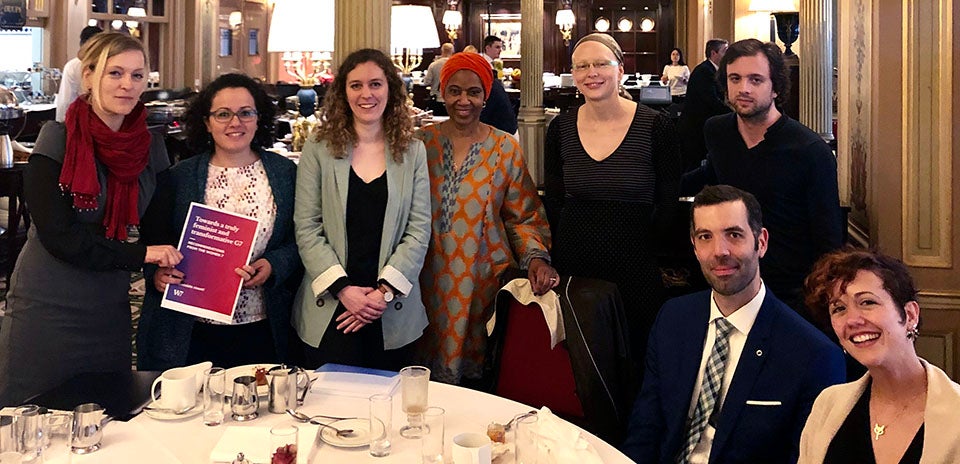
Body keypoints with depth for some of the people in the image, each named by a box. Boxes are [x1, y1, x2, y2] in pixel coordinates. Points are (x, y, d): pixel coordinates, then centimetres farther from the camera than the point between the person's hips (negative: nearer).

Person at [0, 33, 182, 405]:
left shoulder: (150, 147, 3)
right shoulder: (58, 138, -11)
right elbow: (57, 235, -16)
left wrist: (160, 266, -6)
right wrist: (140, 255, -19)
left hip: (109, 310, 5)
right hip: (47, 307, -4)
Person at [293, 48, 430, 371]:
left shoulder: (412, 152, 3)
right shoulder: (319, 148, 0)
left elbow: (419, 230, -1)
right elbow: (306, 229, -3)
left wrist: (386, 290, -11)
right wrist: (342, 288, -13)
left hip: (393, 314, 1)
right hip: (328, 311, -1)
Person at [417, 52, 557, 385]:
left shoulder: (505, 149, 2)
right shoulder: (422, 142, 3)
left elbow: (523, 217, 4)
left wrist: (536, 257, -13)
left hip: (482, 280, -1)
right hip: (430, 281, 1)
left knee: (476, 370, 2)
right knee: (430, 373, 4)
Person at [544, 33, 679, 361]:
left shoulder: (654, 127, -7)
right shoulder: (561, 128, 2)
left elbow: (668, 203, -1)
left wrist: (640, 245, 2)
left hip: (635, 269, -2)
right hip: (573, 266, 2)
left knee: (635, 354, 7)